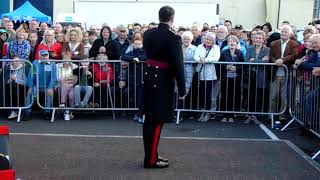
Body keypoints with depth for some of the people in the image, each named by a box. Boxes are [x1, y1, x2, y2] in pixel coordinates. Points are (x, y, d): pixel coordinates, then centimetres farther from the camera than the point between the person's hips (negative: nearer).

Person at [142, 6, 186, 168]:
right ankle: (151, 160, 7)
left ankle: (151, 154, 26)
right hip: (163, 82, -7)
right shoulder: (173, 38, -16)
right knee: (157, 120, 0)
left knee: (149, 119, 14)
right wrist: (182, 90, -9)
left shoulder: (147, 34, 3)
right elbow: (178, 66, -16)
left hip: (149, 78, 7)